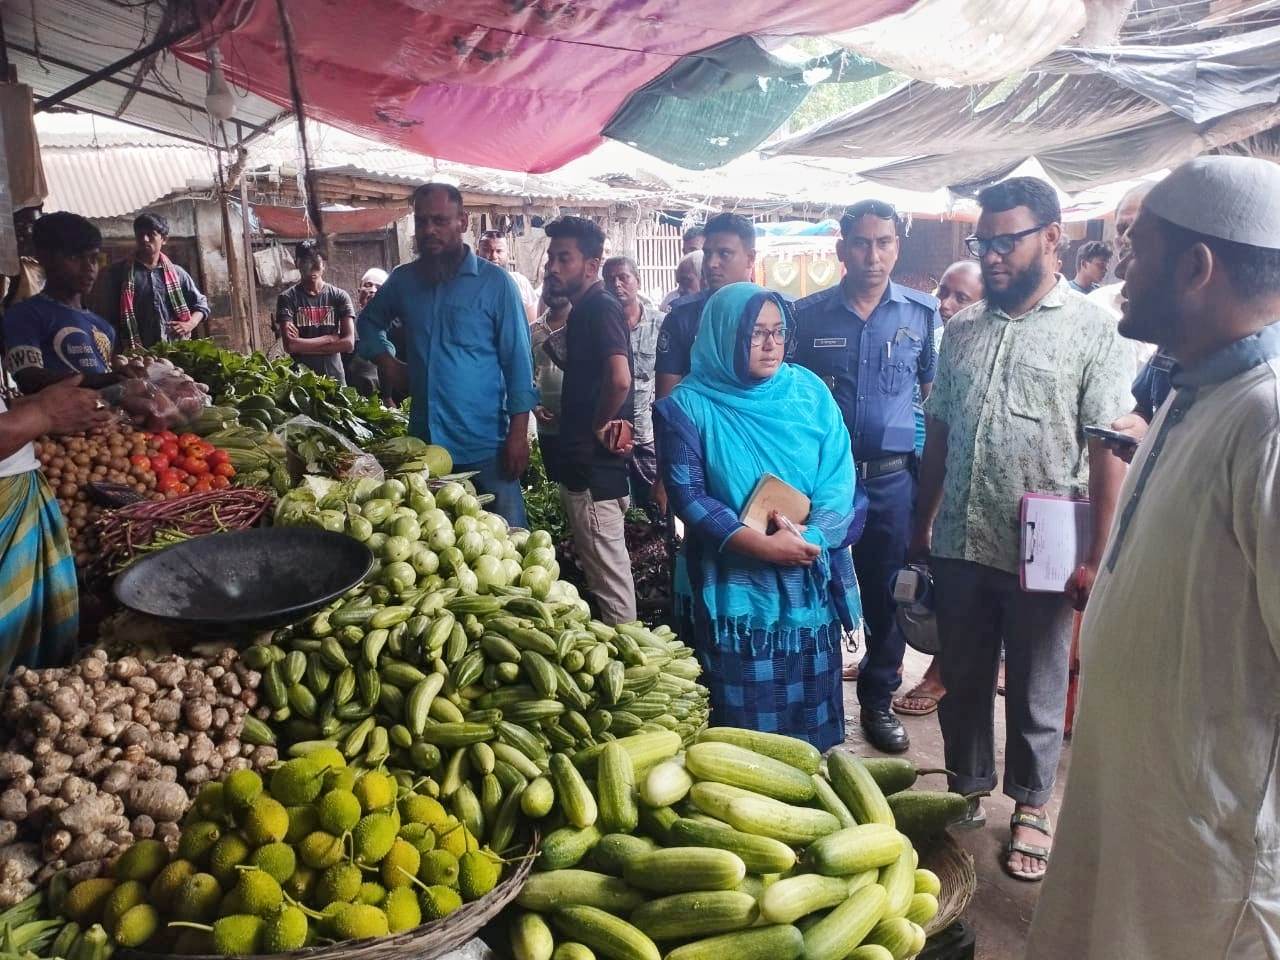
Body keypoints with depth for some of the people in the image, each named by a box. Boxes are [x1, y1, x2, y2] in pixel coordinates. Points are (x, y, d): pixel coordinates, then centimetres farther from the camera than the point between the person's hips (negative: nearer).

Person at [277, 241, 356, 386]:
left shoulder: (339, 296, 2)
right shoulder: (287, 298, -1)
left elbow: (349, 343, -8)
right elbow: (290, 345, -12)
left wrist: (304, 345, -9)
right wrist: (329, 338, -8)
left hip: (334, 376, 1)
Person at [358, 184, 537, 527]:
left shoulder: (494, 282, -5)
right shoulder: (403, 280, 8)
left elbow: (517, 360, -6)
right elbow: (369, 322, 25)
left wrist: (519, 432, -12)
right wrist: (386, 360, 6)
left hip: (485, 444, -4)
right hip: (424, 439, 4)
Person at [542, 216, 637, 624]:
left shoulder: (601, 308, -16)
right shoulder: (584, 310, 14)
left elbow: (619, 379, -32)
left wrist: (599, 426, -18)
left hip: (595, 466, -10)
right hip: (582, 463, 10)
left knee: (608, 574, -1)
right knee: (599, 570, 20)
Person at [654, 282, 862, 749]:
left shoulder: (810, 391, 4)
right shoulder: (689, 405, -5)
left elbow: (839, 478, -1)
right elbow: (689, 496, -12)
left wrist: (810, 536, -18)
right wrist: (762, 544, -20)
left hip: (809, 583, 3)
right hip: (733, 589, -3)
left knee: (810, 716, 14)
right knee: (742, 727, 6)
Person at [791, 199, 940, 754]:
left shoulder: (922, 313, 2)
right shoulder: (809, 314, 0)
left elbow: (938, 396, 10)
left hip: (892, 479, 1)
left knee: (887, 597, 11)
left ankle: (878, 702, 29)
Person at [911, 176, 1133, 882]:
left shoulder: (1093, 331, -6)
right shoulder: (962, 332, 8)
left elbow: (1110, 449, -10)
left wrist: (1097, 556, -14)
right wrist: (923, 526, 12)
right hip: (961, 548, 4)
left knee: (1036, 694, 12)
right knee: (962, 682, 17)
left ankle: (1029, 809, 32)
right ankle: (966, 794, 36)